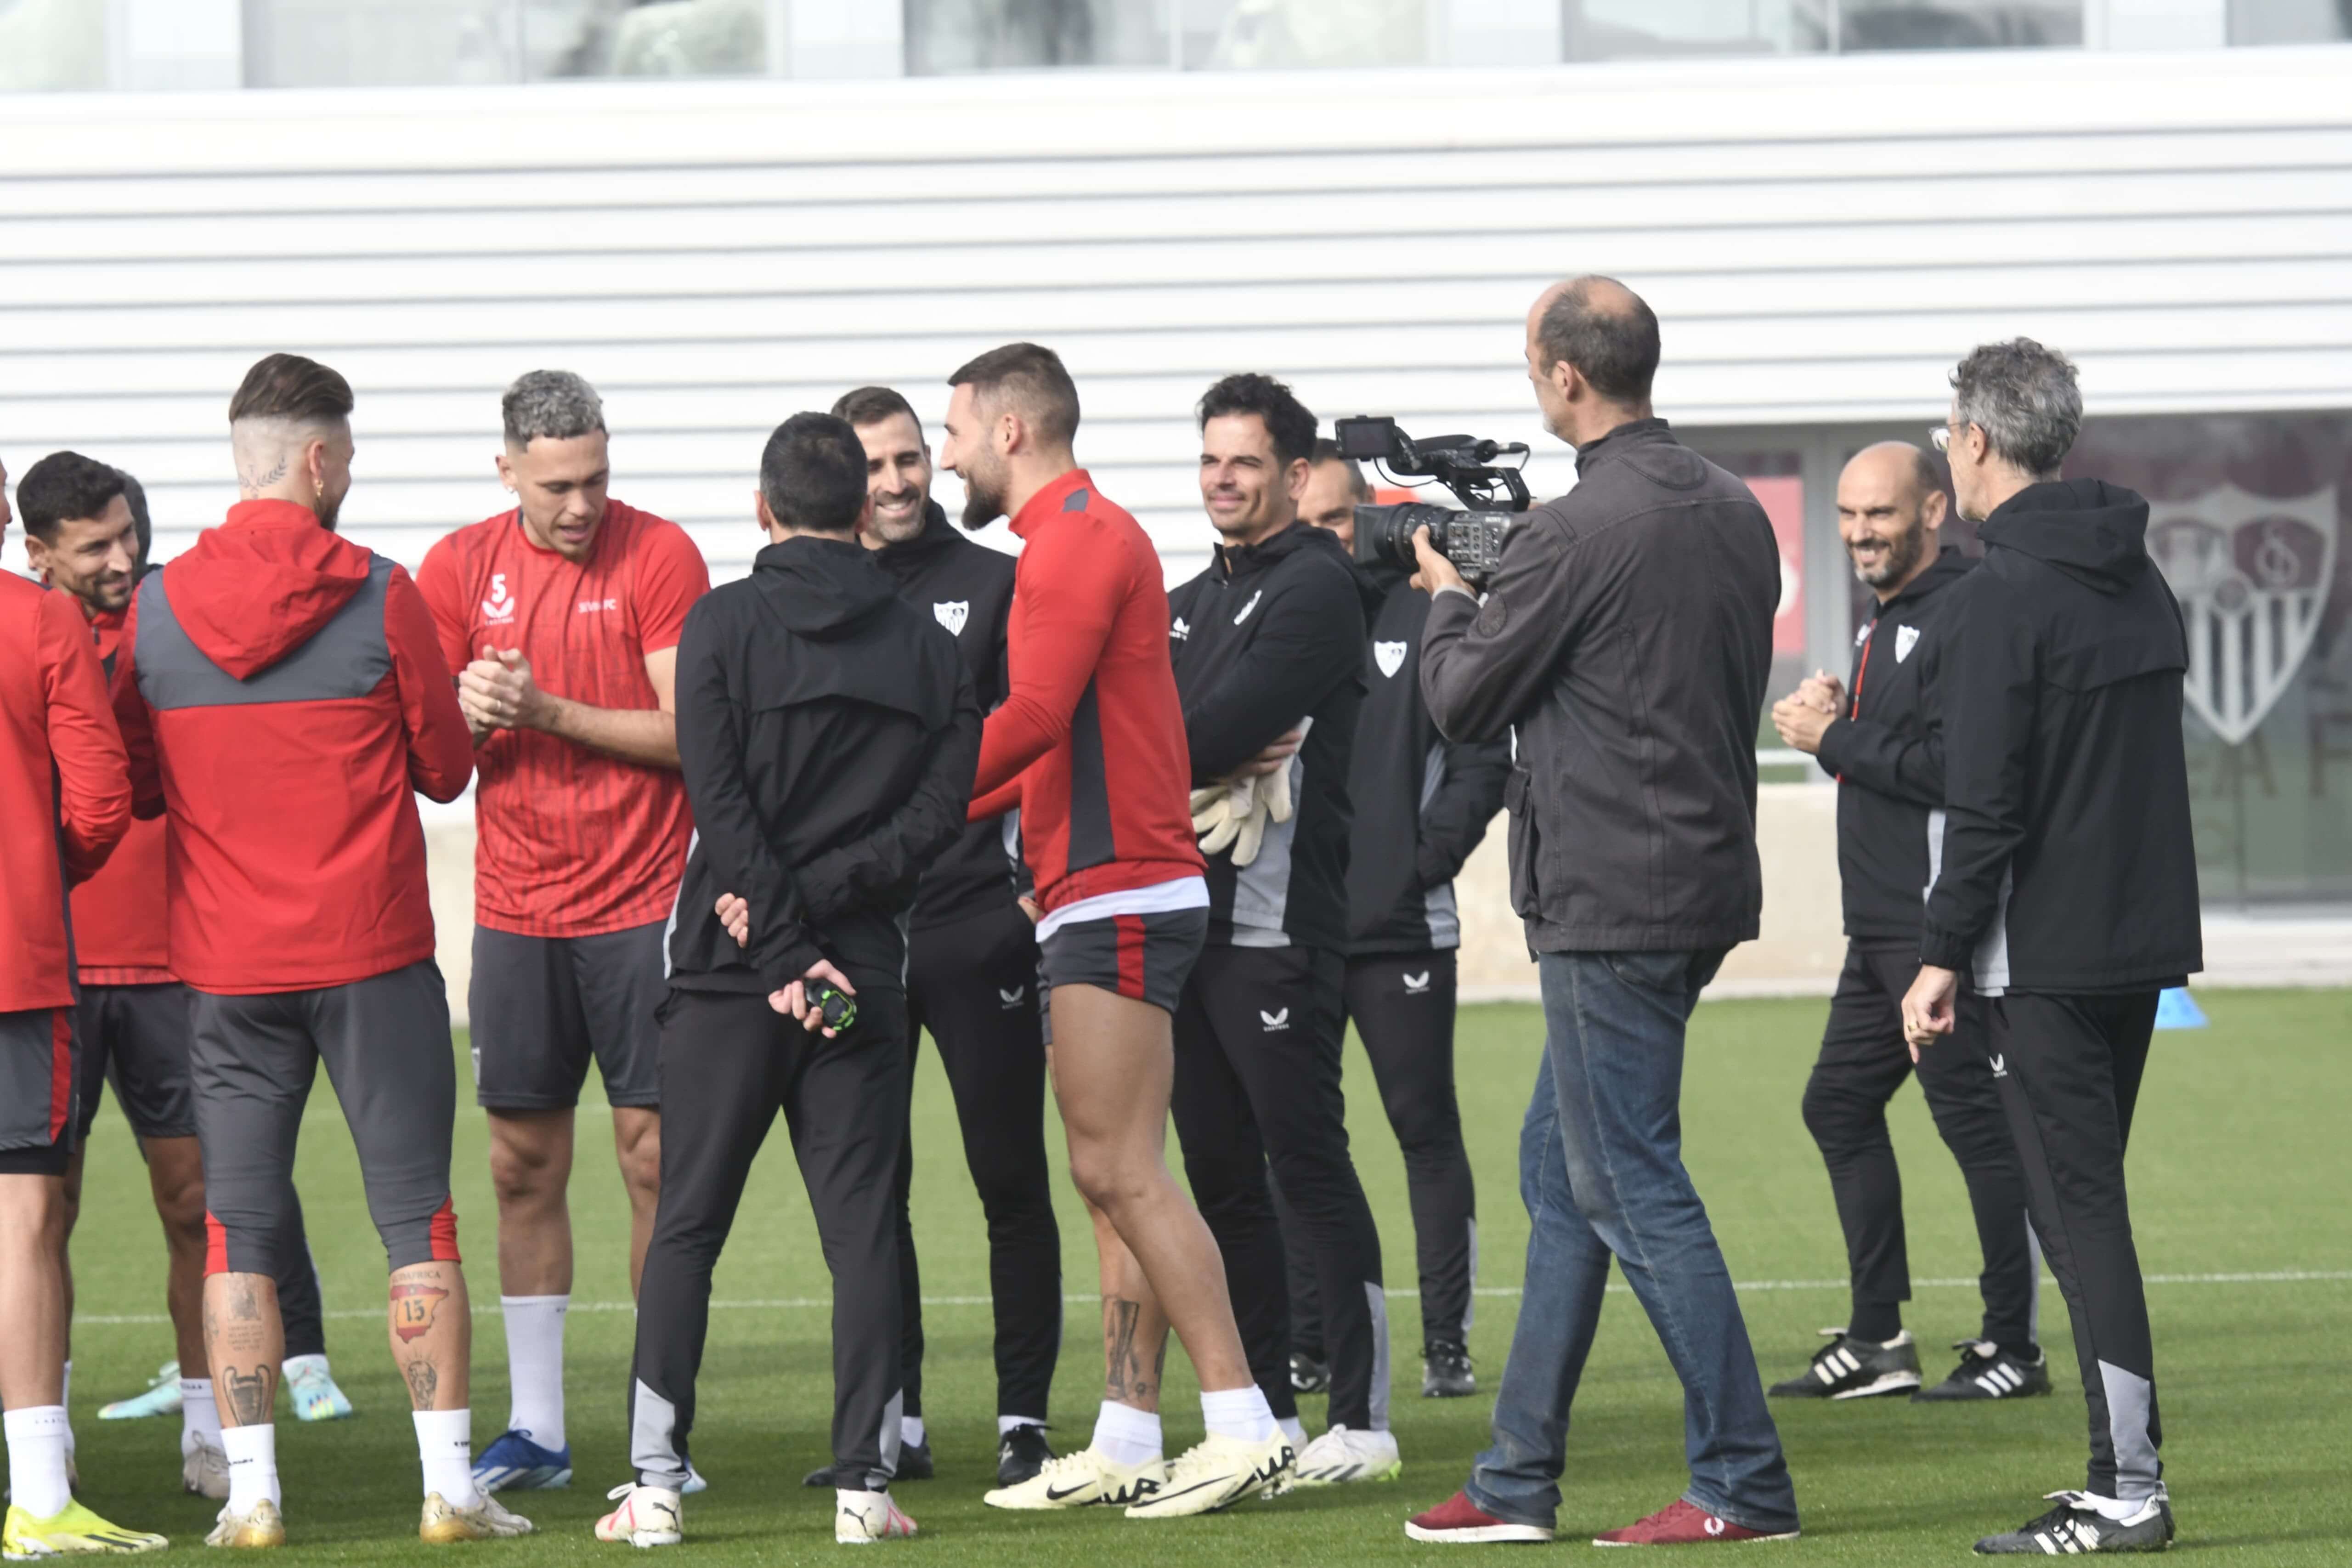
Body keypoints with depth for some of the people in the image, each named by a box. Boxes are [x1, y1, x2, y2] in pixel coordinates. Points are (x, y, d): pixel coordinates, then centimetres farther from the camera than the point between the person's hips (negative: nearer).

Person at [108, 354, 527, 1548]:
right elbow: (446, 767, 1)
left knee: (238, 1234, 6)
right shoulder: (378, 598, -8)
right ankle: (448, 1484, 2)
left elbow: (134, 782, 8)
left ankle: (250, 1491, 4)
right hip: (374, 955, -2)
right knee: (416, 1223, 4)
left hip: (227, 966, 2)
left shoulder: (156, 608, -1)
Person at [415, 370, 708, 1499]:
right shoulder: (459, 569, 5)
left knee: (654, 1154, -3)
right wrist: (465, 715, -13)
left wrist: (545, 709, -17)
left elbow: (688, 732, -11)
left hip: (641, 907, -3)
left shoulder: (659, 556, -6)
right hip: (515, 914, 3)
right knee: (523, 1162, 5)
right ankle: (535, 1431, 12)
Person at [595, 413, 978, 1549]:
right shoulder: (925, 644, 6)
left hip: (731, 975, -2)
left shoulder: (725, 623, -2)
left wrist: (785, 948, -8)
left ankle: (656, 1484, 0)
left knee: (686, 1225, 3)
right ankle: (865, 1483, 0)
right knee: (862, 1227, 4)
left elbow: (722, 808, -9)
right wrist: (818, 907, -6)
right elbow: (938, 808, -2)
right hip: (867, 971, 2)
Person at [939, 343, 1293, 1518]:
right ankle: (1125, 1446, 9)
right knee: (1115, 1177, 9)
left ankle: (1244, 1429, -14)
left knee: (1118, 1168, -12)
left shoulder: (1078, 537, -11)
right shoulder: (1080, 535, 21)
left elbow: (1034, 715, -21)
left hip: (1117, 895, -10)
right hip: (1102, 900, 10)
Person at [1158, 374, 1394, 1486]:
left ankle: (1361, 1419, -7)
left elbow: (1229, 726, -16)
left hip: (1277, 925, -8)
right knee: (1221, 1175, 9)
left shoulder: (1315, 586, -5)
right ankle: (1268, 1415, 15)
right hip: (1187, 923, 8)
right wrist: (1220, 757, -9)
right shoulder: (1189, 606, 21)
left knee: (1308, 1165, -9)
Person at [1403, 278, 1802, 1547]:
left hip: (1608, 904, -9)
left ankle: (1743, 1483, -3)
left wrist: (1445, 597, 11)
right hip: (1703, 879, 9)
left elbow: (1463, 702, -9)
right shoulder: (1736, 516, 9)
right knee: (1561, 1171, 15)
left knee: (1633, 1187, -4)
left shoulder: (1575, 534, -17)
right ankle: (1517, 1480, 20)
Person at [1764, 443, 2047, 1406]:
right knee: (1840, 1107, 13)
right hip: (1881, 928, 11)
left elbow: (1949, 767, -23)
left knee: (1975, 1121, -6)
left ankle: (2012, 1349, 0)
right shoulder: (1884, 619, 19)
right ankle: (1877, 1341, 19)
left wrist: (1835, 739, -13)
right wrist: (1833, 720, 3)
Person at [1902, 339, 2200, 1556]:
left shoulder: (2003, 591, -14)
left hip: (2048, 953, -8)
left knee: (2076, 1209, -6)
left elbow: (1985, 801, -18)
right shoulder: (2138, 577, 12)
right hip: (2145, 937, 8)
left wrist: (1943, 955, -13)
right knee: (2090, 1201, 14)